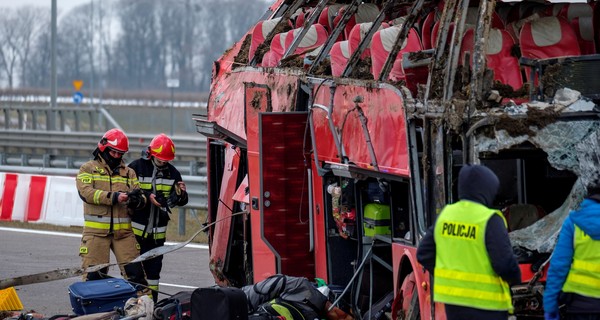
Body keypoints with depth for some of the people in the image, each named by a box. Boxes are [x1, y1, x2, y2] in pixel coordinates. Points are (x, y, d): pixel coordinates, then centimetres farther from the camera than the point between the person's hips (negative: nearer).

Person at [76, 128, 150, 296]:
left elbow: (141, 198, 10)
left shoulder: (128, 173, 18)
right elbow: (86, 192, -11)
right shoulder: (88, 169, 6)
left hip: (123, 231, 3)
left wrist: (137, 199, -16)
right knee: (94, 274, -3)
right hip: (96, 231, -3)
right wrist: (113, 197, -20)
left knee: (134, 269, -3)